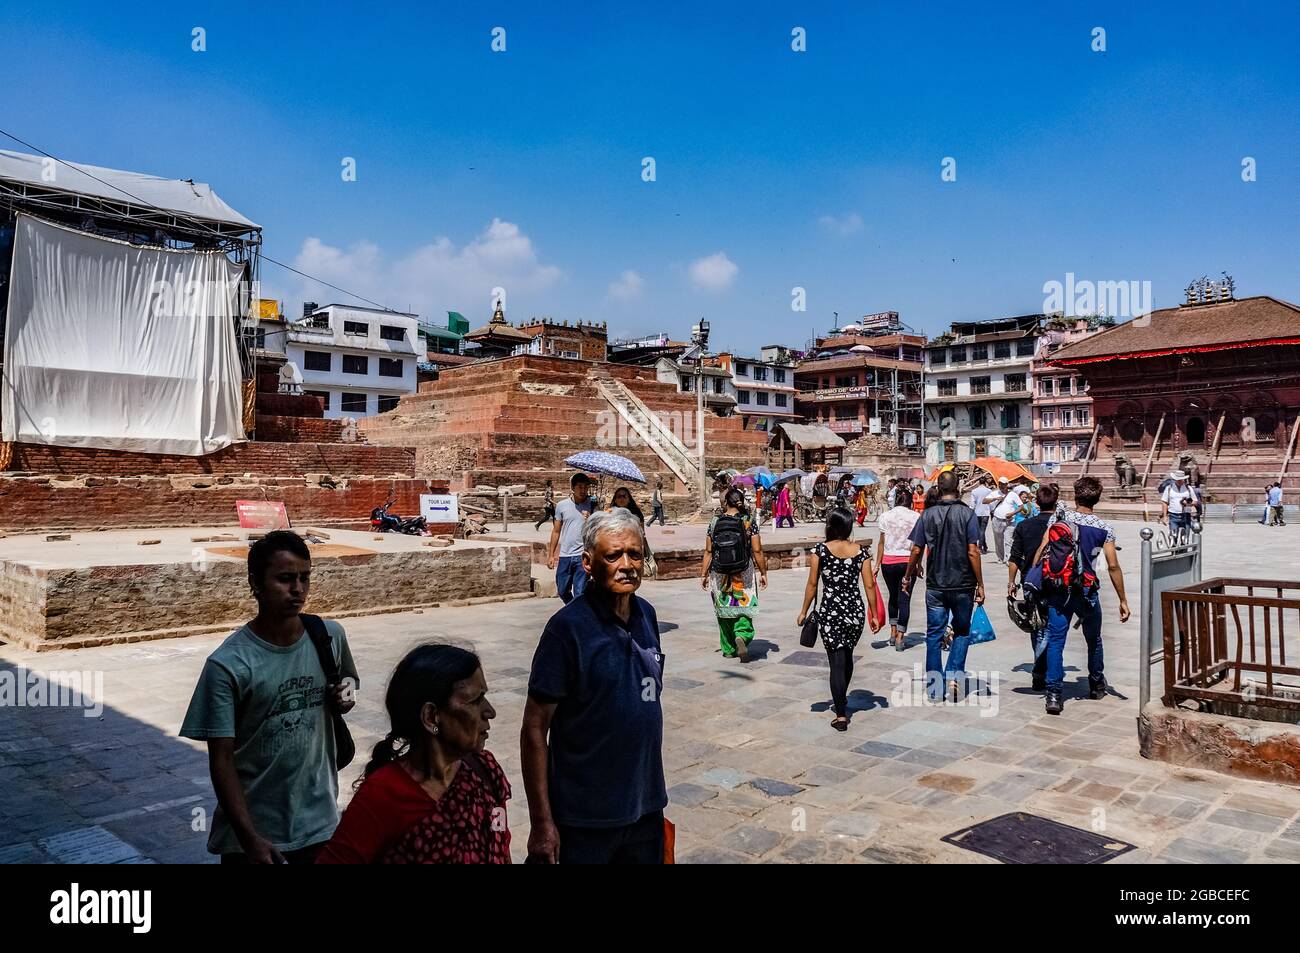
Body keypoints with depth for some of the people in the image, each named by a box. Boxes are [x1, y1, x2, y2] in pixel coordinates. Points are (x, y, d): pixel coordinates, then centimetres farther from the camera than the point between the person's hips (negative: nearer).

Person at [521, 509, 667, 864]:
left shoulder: (647, 615, 0)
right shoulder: (567, 627, -17)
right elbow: (534, 729, -16)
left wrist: (653, 786, 14)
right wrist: (541, 823, -16)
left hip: (647, 805, 6)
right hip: (586, 818, -5)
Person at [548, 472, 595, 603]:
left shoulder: (592, 506, 0)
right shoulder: (562, 505, 4)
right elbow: (556, 531, 10)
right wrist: (551, 555, 9)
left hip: (583, 556, -3)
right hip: (564, 555, 3)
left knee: (579, 593, -6)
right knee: (562, 591, 13)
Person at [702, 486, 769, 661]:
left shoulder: (715, 522, -2)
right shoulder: (748, 522, -6)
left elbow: (708, 552, 0)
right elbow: (757, 551, -6)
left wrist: (703, 574, 7)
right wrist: (763, 573, 4)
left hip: (720, 575, 2)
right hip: (744, 575, -2)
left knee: (724, 611, 13)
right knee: (744, 608, 8)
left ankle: (728, 649, 20)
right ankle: (742, 635, -19)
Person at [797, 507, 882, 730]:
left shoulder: (820, 550, -8)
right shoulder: (861, 551, -2)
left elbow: (812, 584, -5)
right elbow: (869, 586, -1)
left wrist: (804, 611, 6)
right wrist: (873, 615, 8)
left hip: (830, 613, -3)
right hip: (855, 611, 3)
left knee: (836, 662, 2)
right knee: (847, 656, 23)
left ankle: (841, 716, 1)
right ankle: (841, 699, 44)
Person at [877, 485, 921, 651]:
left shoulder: (886, 516, 0)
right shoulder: (916, 516, -1)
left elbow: (882, 542, 0)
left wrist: (877, 564, 5)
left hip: (888, 561, 1)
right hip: (908, 561, -1)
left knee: (893, 596, 19)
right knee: (904, 599, 4)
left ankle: (893, 633, 22)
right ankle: (900, 637, 1)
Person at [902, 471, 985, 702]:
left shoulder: (927, 515, -1)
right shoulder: (967, 514, -7)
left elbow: (916, 550, 0)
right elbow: (973, 552, -11)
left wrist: (908, 576, 15)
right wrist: (980, 585, -4)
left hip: (935, 585, 1)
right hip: (963, 585, -1)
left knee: (934, 635, 9)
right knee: (962, 632, 16)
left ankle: (934, 685, 12)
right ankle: (953, 676, 3)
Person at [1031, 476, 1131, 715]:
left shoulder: (1059, 517, -3)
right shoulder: (1104, 528, -4)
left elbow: (1042, 549, -8)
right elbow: (1113, 566, -5)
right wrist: (1123, 600, 3)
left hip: (1058, 590, 0)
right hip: (1087, 592, 0)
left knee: (1055, 641, 1)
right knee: (1093, 640, 22)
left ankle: (1053, 694, -7)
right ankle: (1096, 685, 39)